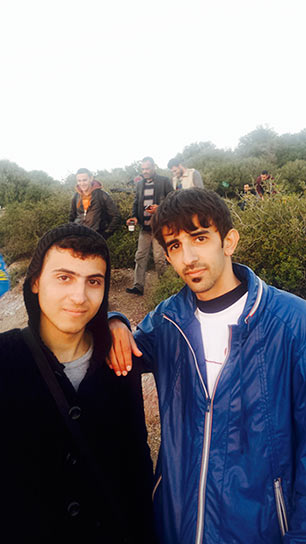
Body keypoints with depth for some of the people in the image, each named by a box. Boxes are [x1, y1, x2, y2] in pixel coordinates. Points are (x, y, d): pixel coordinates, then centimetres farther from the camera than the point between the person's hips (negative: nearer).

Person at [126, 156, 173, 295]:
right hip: (144, 227, 5)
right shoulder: (140, 184, 16)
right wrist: (134, 216, 1)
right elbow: (136, 203, 19)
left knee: (159, 258, -3)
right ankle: (138, 286, 5)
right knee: (140, 256, 1)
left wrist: (159, 208, -18)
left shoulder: (164, 181, 1)